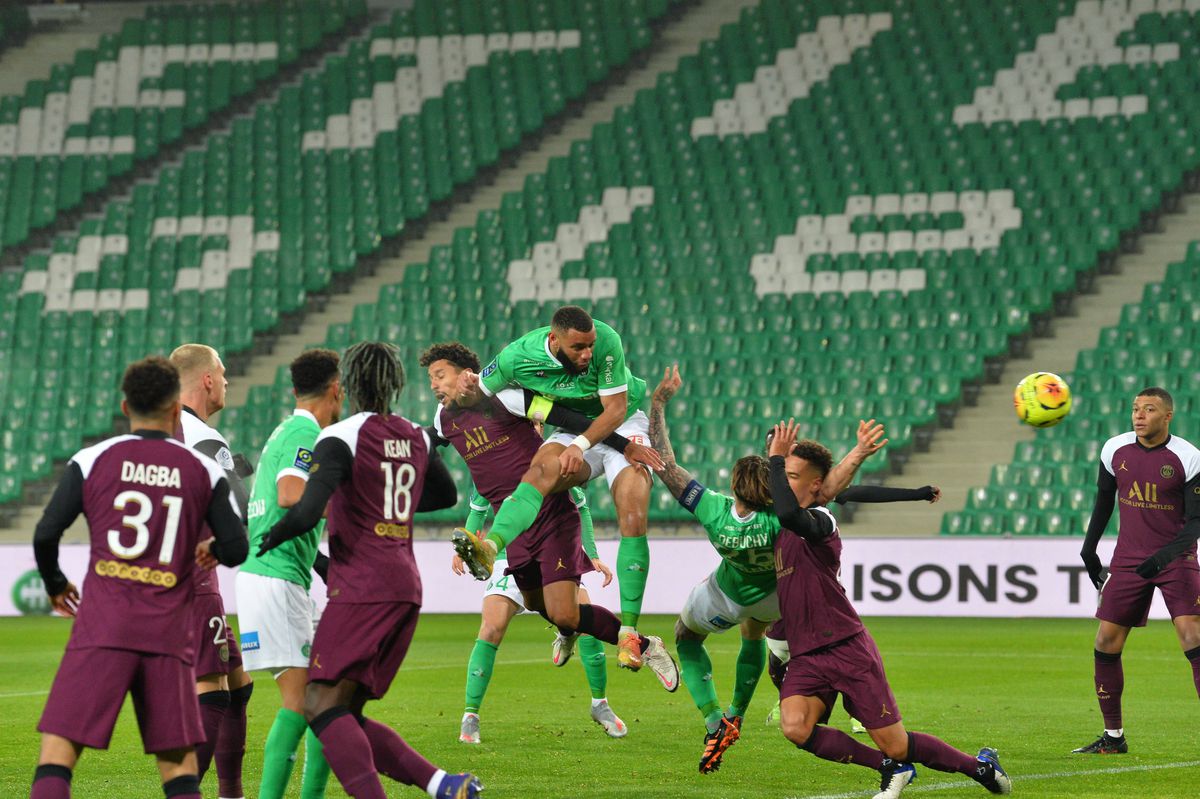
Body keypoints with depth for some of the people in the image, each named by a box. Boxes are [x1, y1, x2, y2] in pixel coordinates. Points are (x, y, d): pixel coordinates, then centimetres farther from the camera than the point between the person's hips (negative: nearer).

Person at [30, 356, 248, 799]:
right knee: (178, 760, 8)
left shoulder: (91, 460, 4)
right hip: (169, 632, 1)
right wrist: (211, 549, 29)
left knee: (58, 749, -4)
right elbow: (236, 550, 6)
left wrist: (55, 585, 19)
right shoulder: (203, 471, 7)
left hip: (102, 629, -1)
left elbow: (46, 534, -1)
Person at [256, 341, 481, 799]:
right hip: (407, 587, 8)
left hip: (362, 589, -8)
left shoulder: (340, 438, -8)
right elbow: (446, 495, 32)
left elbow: (307, 512, -20)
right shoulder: (415, 438, 15)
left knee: (322, 705, -10)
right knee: (346, 716, 10)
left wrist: (270, 538, -2)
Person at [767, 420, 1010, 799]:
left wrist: (776, 457, -26)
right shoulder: (785, 527, 13)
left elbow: (789, 513, -36)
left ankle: (980, 766, 24)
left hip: (848, 649, -7)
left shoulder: (820, 519, -13)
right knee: (795, 728, -22)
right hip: (806, 657, 7)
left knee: (895, 745, -3)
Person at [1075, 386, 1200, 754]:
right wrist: (1089, 547, 15)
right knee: (1106, 644, 0)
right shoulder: (1115, 450, 0)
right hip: (1128, 559, 4)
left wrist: (1167, 554, -25)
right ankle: (1113, 737, 14)